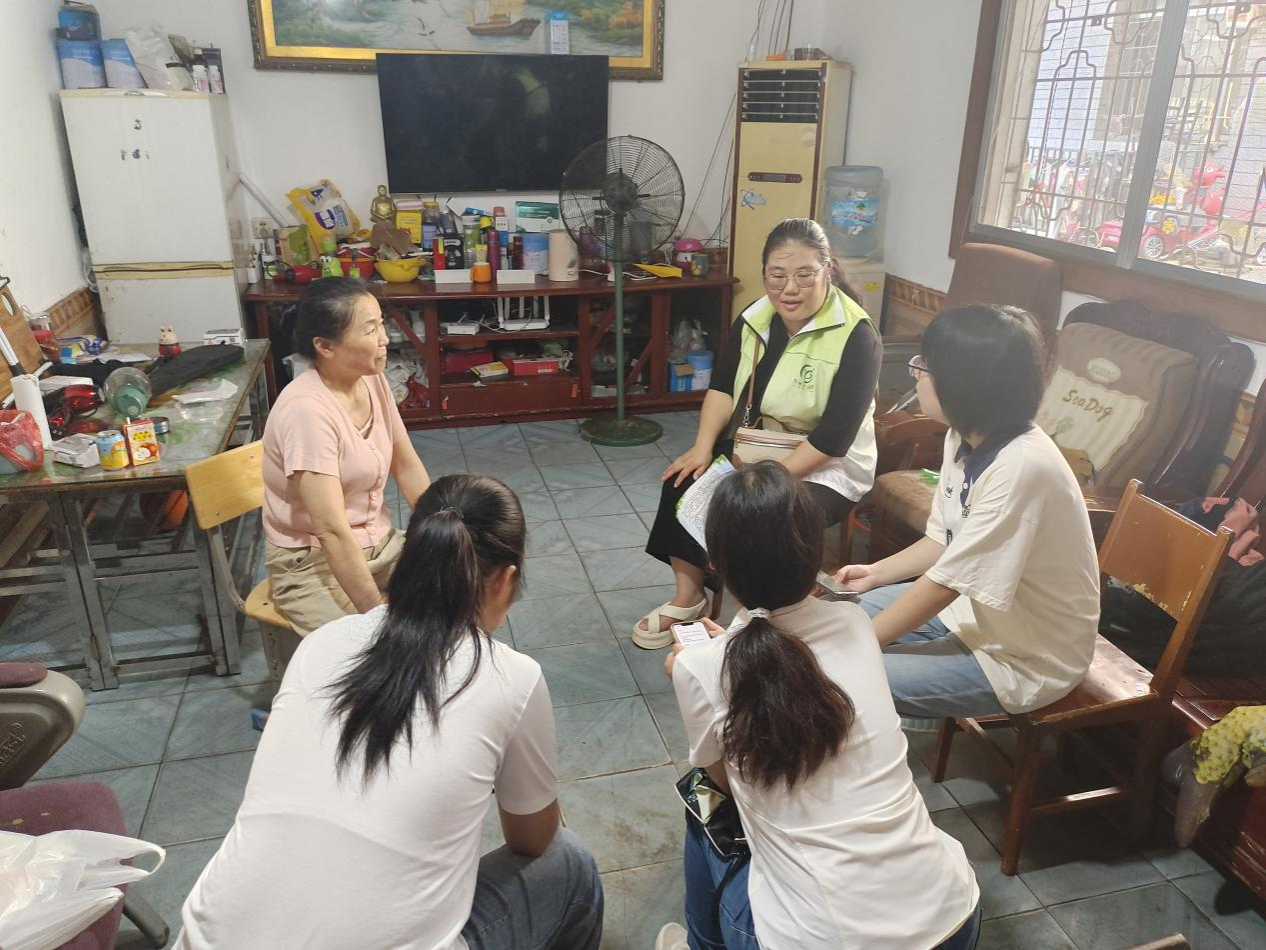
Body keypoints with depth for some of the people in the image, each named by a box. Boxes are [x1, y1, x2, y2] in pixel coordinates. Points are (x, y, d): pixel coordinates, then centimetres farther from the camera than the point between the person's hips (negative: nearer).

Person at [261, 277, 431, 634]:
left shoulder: (372, 381, -5)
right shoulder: (307, 409, -28)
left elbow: (406, 466, 7)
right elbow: (332, 532, -30)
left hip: (378, 541, 7)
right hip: (312, 563, -7)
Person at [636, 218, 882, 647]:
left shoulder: (856, 337, -20)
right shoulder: (756, 317, -1)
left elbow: (834, 437, -23)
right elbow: (723, 386, 1)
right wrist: (703, 447, -14)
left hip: (823, 469, -6)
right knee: (684, 479, -12)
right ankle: (687, 597, 2)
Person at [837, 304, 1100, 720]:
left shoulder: (1021, 468, -31)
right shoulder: (966, 437, -3)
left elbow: (943, 583, -27)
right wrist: (876, 573, 3)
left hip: (1021, 660, -8)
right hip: (971, 607, 9)